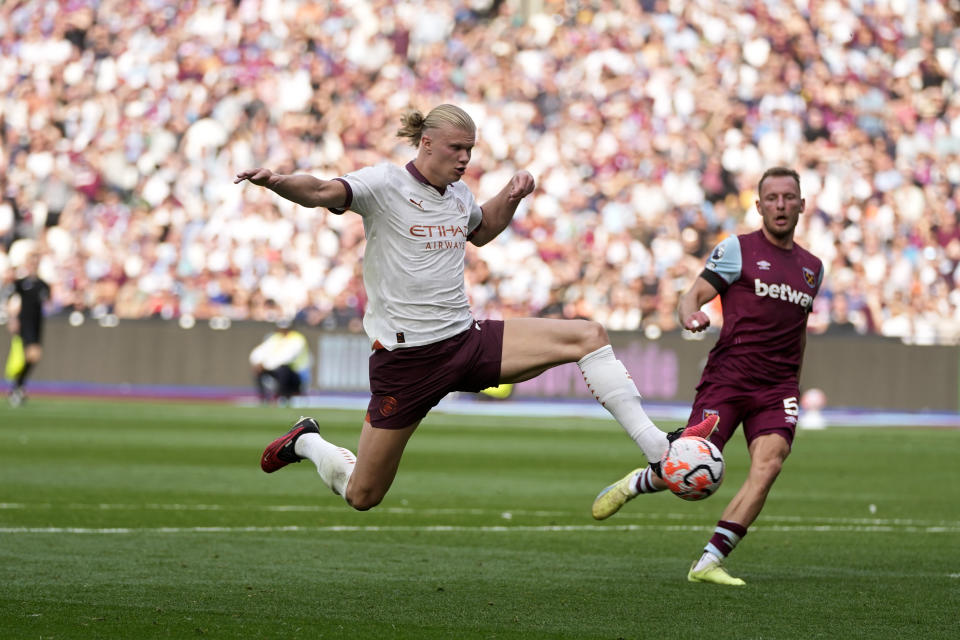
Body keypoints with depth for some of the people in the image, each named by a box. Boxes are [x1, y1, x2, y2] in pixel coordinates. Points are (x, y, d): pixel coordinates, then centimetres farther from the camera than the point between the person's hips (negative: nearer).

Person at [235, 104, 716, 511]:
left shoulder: (458, 194, 10)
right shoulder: (385, 184, -11)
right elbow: (325, 192, -30)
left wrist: (510, 197, 16)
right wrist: (278, 183, -50)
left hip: (468, 341, 6)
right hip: (406, 357, -6)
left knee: (588, 336, -9)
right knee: (362, 495, 1)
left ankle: (657, 448, -8)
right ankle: (306, 443, 35)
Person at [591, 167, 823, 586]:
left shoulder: (812, 267, 17)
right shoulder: (737, 249, 2)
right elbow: (692, 297, -3)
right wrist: (691, 316, -26)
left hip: (778, 387, 4)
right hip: (728, 375, -4)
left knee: (769, 462, -21)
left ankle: (709, 563, -19)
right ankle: (633, 484, 23)